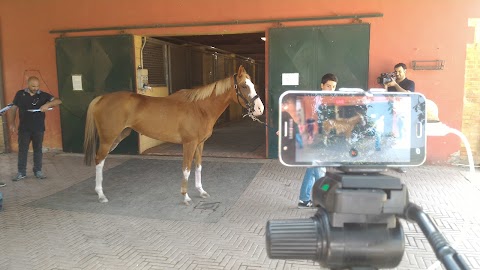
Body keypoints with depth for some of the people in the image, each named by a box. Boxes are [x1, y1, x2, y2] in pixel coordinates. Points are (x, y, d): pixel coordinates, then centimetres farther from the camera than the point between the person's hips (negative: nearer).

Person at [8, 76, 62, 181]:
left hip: (38, 128, 0)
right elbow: (13, 109, 6)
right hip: (24, 128, 0)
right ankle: (21, 172, 16)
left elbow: (58, 101, -12)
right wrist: (11, 123, 1)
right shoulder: (20, 94, 1)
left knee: (38, 150, 9)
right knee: (22, 150, 7)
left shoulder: (43, 95, -2)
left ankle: (38, 171, 20)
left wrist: (47, 104, -30)